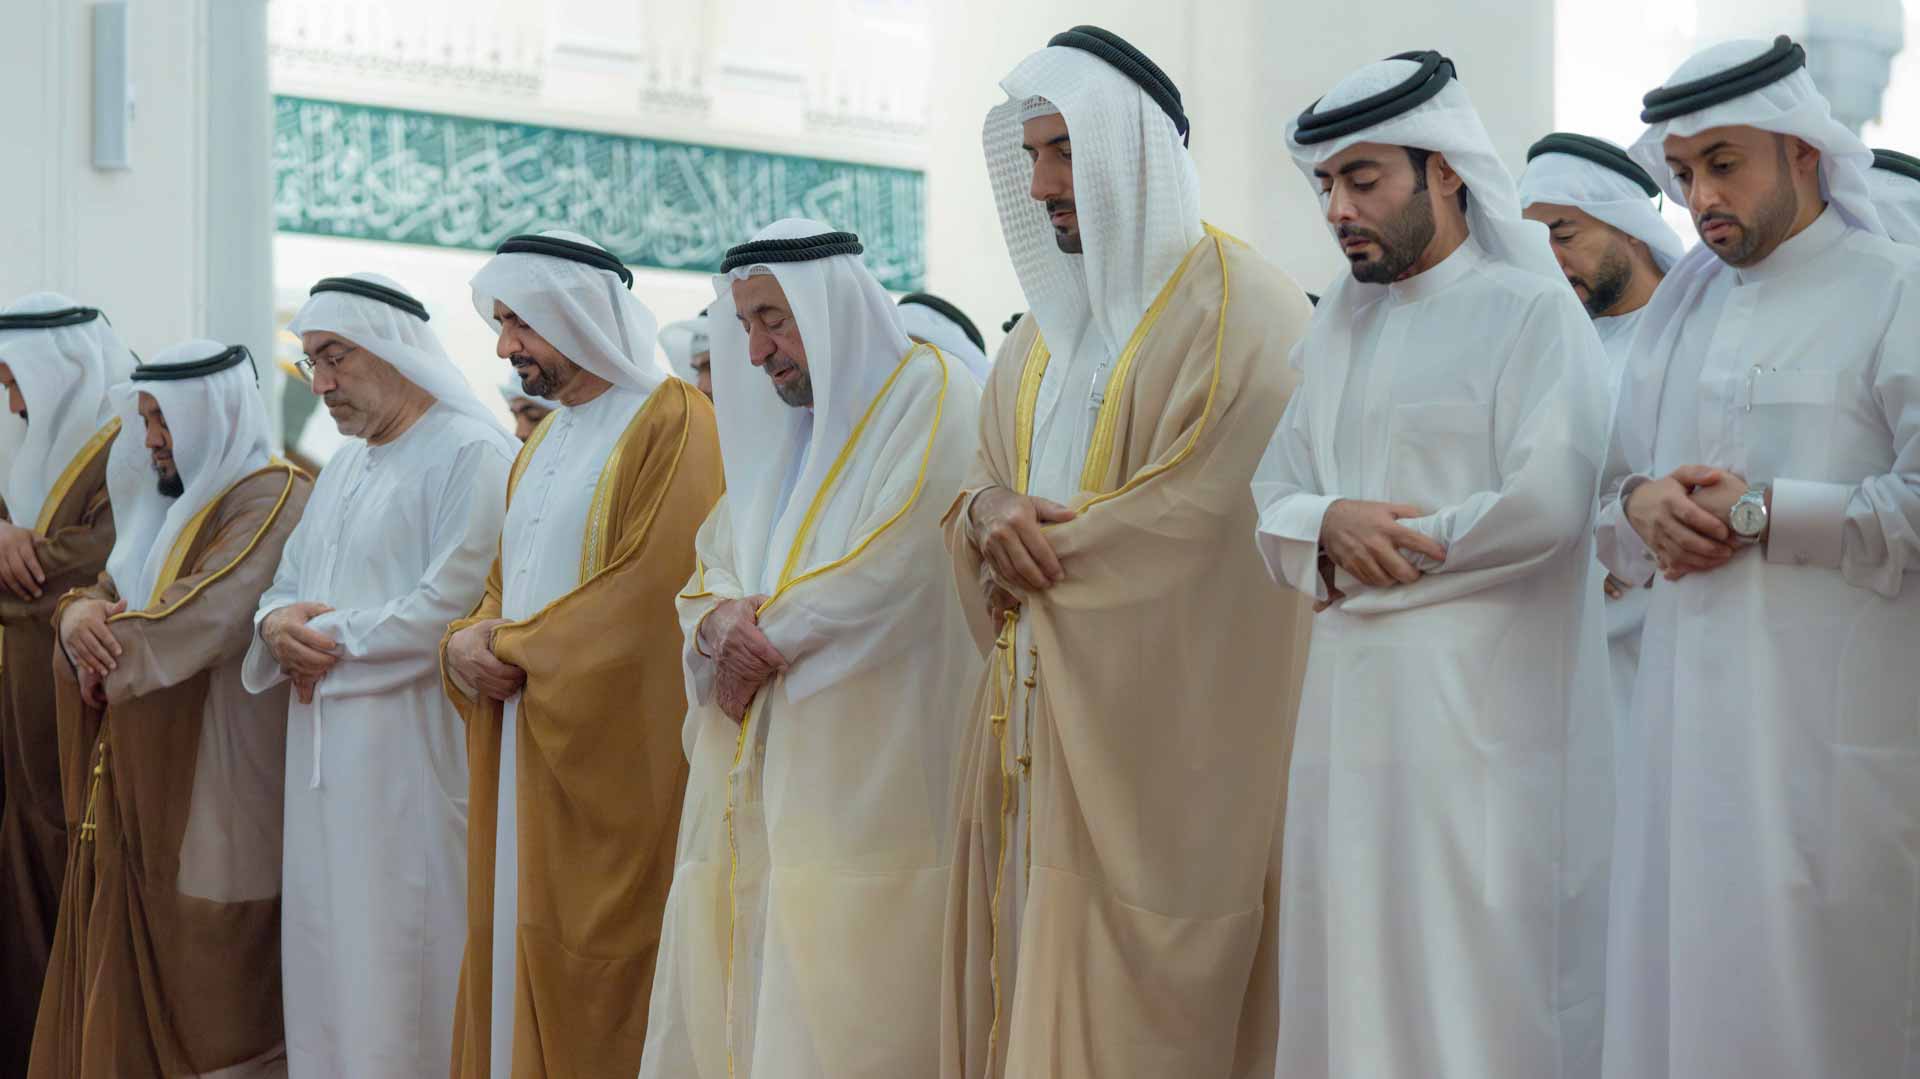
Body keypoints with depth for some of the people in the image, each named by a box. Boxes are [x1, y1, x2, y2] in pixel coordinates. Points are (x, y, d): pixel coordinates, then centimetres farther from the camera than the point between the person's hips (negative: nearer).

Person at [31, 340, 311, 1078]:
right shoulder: (168, 499, 18)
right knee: (127, 985, 9)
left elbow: (203, 614, -23)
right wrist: (79, 612, -9)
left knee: (198, 983, -3)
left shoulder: (272, 498, -11)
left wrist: (107, 656, -8)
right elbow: (113, 591, 15)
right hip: (138, 779, 8)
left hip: (211, 792, -8)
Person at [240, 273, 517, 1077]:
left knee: (397, 960, -4)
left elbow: (449, 609, -18)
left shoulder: (470, 455, -9)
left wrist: (328, 641, -10)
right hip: (327, 761, 8)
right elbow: (289, 583, 21)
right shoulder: (345, 466, 19)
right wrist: (277, 621, -2)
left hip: (412, 755, -8)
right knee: (327, 948, 10)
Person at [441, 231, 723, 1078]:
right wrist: (468, 642, -2)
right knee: (516, 963, 9)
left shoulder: (672, 427, -9)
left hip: (611, 761, -8)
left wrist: (510, 644, -9)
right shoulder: (544, 444, 19)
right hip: (523, 753, 8)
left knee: (590, 984, -5)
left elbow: (650, 596, -18)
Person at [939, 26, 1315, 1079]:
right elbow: (988, 470, 19)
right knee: (1027, 970, 7)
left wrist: (1041, 539, -7)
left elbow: (1204, 507, -16)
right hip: (1039, 714, 7)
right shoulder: (1047, 324, 18)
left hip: (1155, 717, -7)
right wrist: (991, 514, -5)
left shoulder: (1237, 307, -7)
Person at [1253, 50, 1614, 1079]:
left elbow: (1547, 503, -15)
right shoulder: (1337, 332, 17)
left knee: (1472, 967, -4)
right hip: (1352, 690, 7)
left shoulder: (1531, 312, -4)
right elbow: (1277, 494, 14)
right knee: (1349, 967, 8)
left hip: (1478, 696, -7)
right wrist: (1330, 527, -9)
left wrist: (1386, 547, -7)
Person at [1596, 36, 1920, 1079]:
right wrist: (1641, 507, -2)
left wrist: (1763, 512, -14)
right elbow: (1611, 495, 21)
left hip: (1830, 716, -6)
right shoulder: (1678, 310, 16)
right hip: (1685, 714, 6)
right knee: (1673, 978, 7)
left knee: (1811, 990, -4)